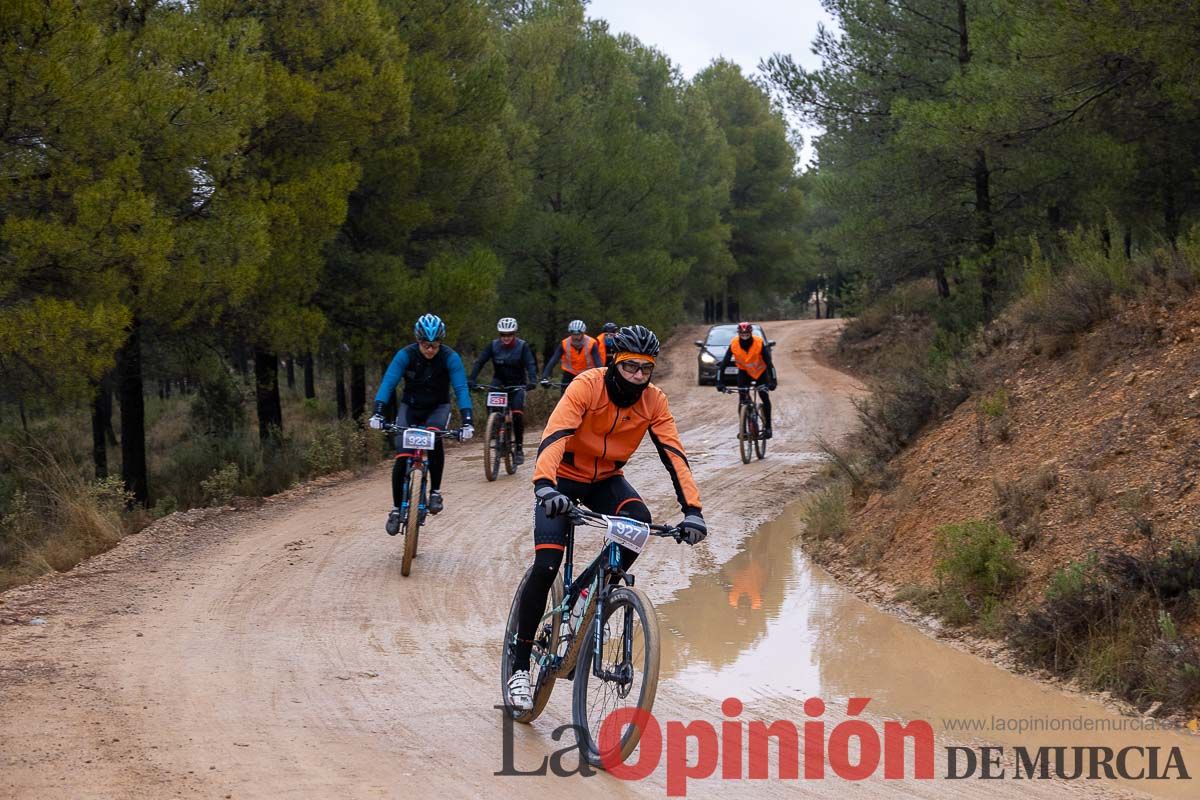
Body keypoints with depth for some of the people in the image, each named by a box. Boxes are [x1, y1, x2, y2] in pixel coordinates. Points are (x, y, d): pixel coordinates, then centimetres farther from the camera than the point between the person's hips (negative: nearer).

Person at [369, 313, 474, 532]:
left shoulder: (450, 358, -21)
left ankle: (435, 492, -17)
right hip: (410, 407, 1)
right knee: (402, 458, -12)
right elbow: (388, 383, -27)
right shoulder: (405, 355, -20)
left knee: (434, 438, -32)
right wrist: (378, 413, -41)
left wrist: (467, 421, -39)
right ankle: (396, 509, 4)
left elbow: (461, 389, -26)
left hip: (438, 408, -1)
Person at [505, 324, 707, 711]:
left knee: (639, 520, -30)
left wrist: (692, 509, -30)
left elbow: (674, 455, -17)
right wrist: (545, 486, -54)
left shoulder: (653, 401, -14)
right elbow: (554, 436, -38)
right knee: (546, 566, -17)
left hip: (606, 479, 4)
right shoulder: (587, 386, -26)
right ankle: (520, 665, -4)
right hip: (564, 477, -4)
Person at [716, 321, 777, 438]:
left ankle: (767, 426, -2)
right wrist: (720, 382, -33)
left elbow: (769, 363, -31)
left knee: (764, 397, -12)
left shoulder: (759, 343, -30)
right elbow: (724, 363, -25)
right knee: (743, 398, -14)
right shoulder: (734, 344, -25)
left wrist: (772, 381, -40)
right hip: (744, 371, 1)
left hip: (761, 371, -1)